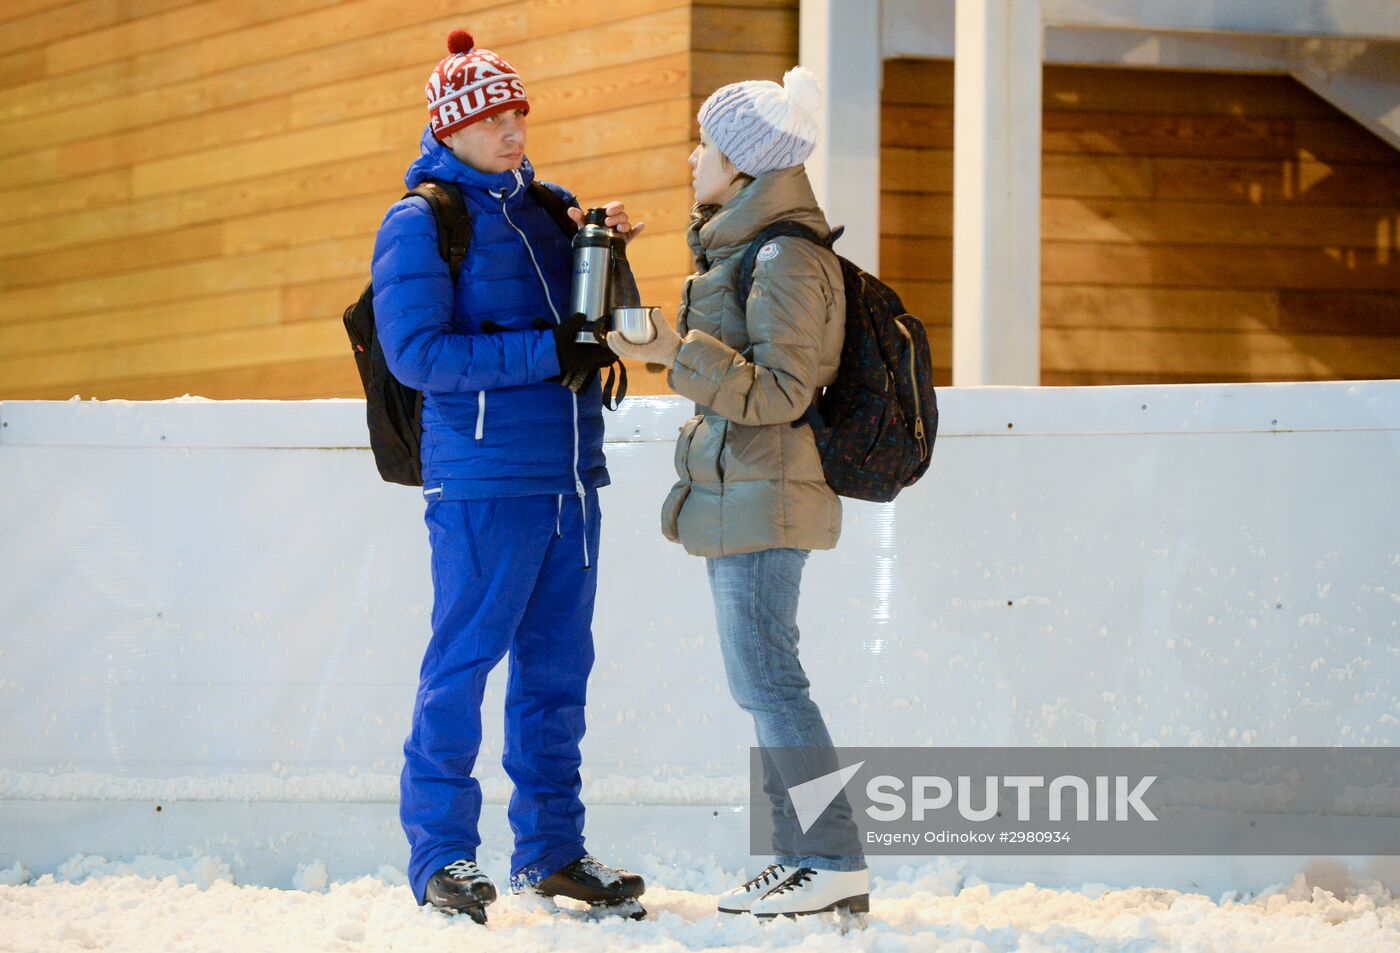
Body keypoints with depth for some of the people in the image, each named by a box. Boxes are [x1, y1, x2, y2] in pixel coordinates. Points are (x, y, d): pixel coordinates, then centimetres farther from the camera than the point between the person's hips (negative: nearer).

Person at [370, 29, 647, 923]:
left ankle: (551, 848, 17)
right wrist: (546, 355, -18)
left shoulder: (545, 207, 15)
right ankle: (441, 850, 3)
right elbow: (416, 352, -14)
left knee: (558, 661, 10)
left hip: (571, 471, 7)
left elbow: (589, 323, 24)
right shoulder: (420, 222, -5)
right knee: (465, 656, -5)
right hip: (484, 478, -7)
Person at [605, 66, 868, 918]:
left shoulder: (785, 259, -15)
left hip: (762, 497, -10)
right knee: (764, 681, 11)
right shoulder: (740, 248, 17)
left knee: (765, 678, -10)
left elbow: (780, 391, -20)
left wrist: (675, 352, -24)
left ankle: (838, 863, -8)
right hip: (740, 495, 10)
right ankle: (800, 857, 14)